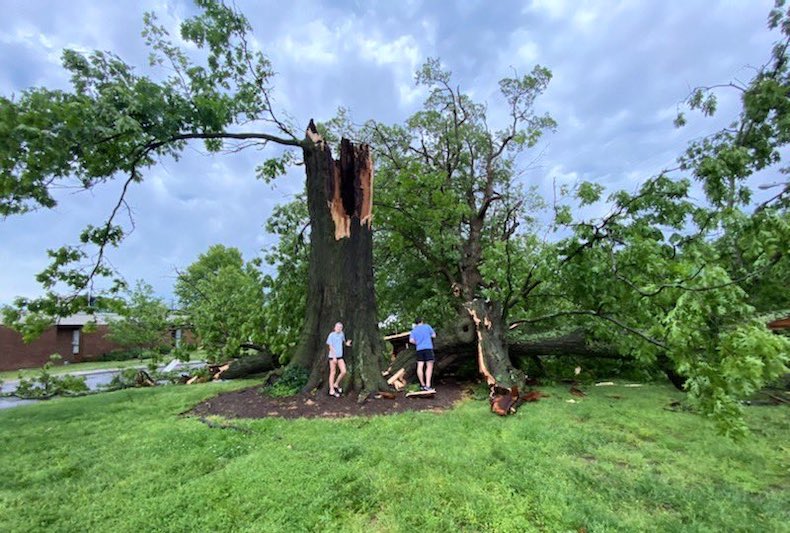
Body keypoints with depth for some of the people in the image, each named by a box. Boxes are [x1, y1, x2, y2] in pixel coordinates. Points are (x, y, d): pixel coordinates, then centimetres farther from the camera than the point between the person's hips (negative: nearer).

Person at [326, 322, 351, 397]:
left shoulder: (342, 334, 7)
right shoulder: (331, 335, -8)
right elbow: (330, 347, -11)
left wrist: (346, 343, 2)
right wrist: (334, 357, -16)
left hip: (340, 357, 5)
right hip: (332, 356, -5)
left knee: (343, 372, -2)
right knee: (333, 372, 1)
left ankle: (336, 385, 20)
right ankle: (332, 390, 11)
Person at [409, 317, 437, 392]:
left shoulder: (414, 330, 14)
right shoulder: (427, 326, 10)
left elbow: (411, 340, 0)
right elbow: (434, 335, 11)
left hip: (419, 349, 3)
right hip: (428, 348, -3)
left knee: (420, 366, 3)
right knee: (429, 366, -5)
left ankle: (422, 385, 11)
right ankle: (428, 385, -14)